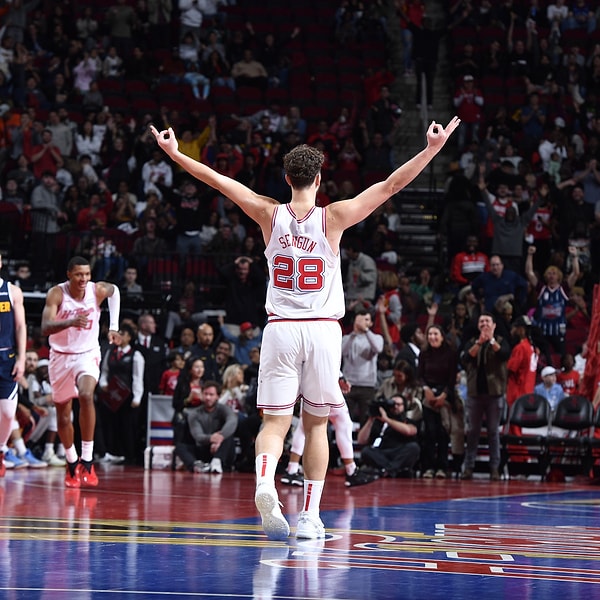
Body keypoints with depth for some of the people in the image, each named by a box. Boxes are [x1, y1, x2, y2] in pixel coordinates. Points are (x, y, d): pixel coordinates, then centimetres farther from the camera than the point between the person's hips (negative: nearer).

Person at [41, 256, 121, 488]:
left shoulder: (99, 290, -12)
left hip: (88, 354, -1)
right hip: (61, 355, 1)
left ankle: (87, 462, -25)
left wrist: (113, 326, 9)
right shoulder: (56, 293, -18)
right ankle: (72, 463, 33)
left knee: (86, 396, -29)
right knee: (62, 413, 10)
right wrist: (70, 322, -48)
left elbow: (114, 291, 14)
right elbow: (45, 328, -30)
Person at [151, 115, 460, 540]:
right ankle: (310, 516, 7)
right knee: (316, 424, 10)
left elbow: (218, 180, 8)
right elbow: (391, 185, -4)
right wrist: (433, 149, 0)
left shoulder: (270, 215, 0)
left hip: (280, 328, 1)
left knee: (275, 421, 2)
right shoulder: (333, 218, -4)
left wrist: (175, 153, 18)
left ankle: (265, 481, -29)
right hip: (323, 329, -1)